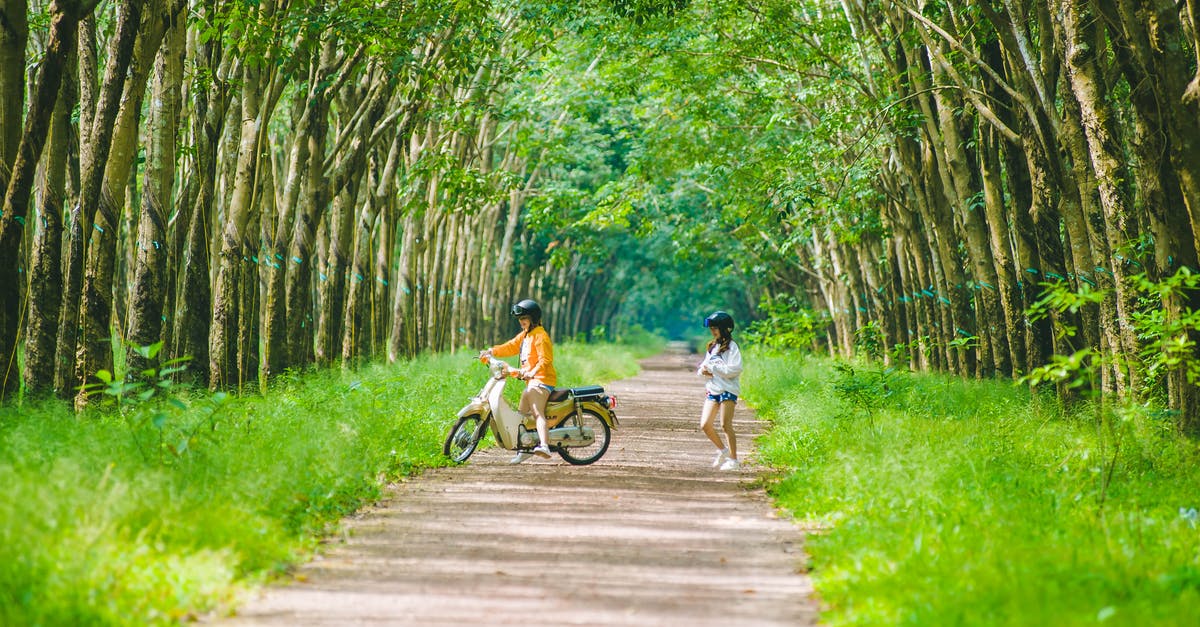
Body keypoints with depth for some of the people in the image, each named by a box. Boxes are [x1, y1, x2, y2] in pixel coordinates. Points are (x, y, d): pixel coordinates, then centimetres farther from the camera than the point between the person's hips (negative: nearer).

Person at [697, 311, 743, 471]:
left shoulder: (731, 346, -6)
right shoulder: (713, 346, 17)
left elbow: (734, 369, -17)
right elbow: (703, 366, 22)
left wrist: (712, 367, -15)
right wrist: (703, 370, -2)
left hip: (728, 390, -7)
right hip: (712, 389, 7)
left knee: (726, 425, -9)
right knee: (705, 425, 1)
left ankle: (734, 459, 0)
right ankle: (723, 451, 20)